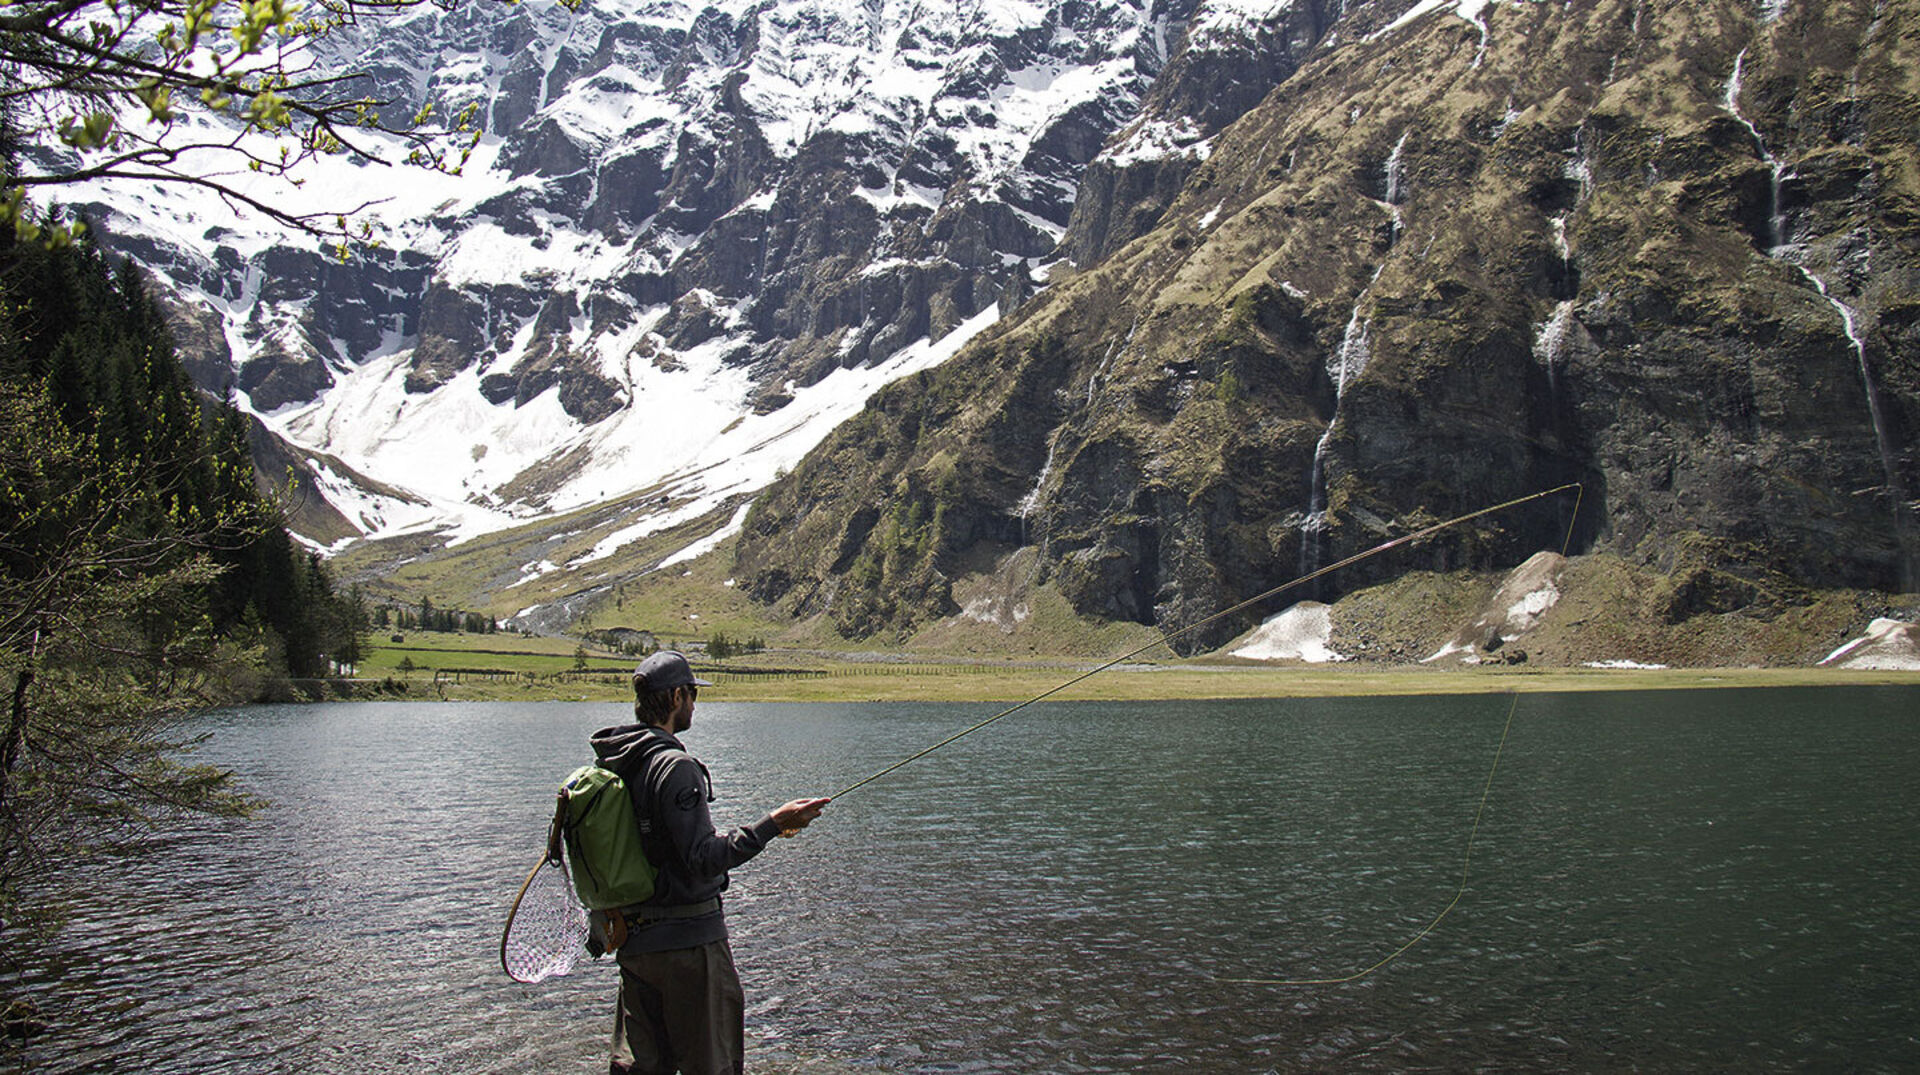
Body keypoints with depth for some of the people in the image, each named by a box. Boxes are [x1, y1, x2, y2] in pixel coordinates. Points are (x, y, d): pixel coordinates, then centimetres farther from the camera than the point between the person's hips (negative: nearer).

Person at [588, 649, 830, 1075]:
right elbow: (704, 860, -24)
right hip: (687, 939, -8)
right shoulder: (675, 766, -19)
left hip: (631, 940, 8)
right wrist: (773, 823, -22)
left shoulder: (609, 764, 7)